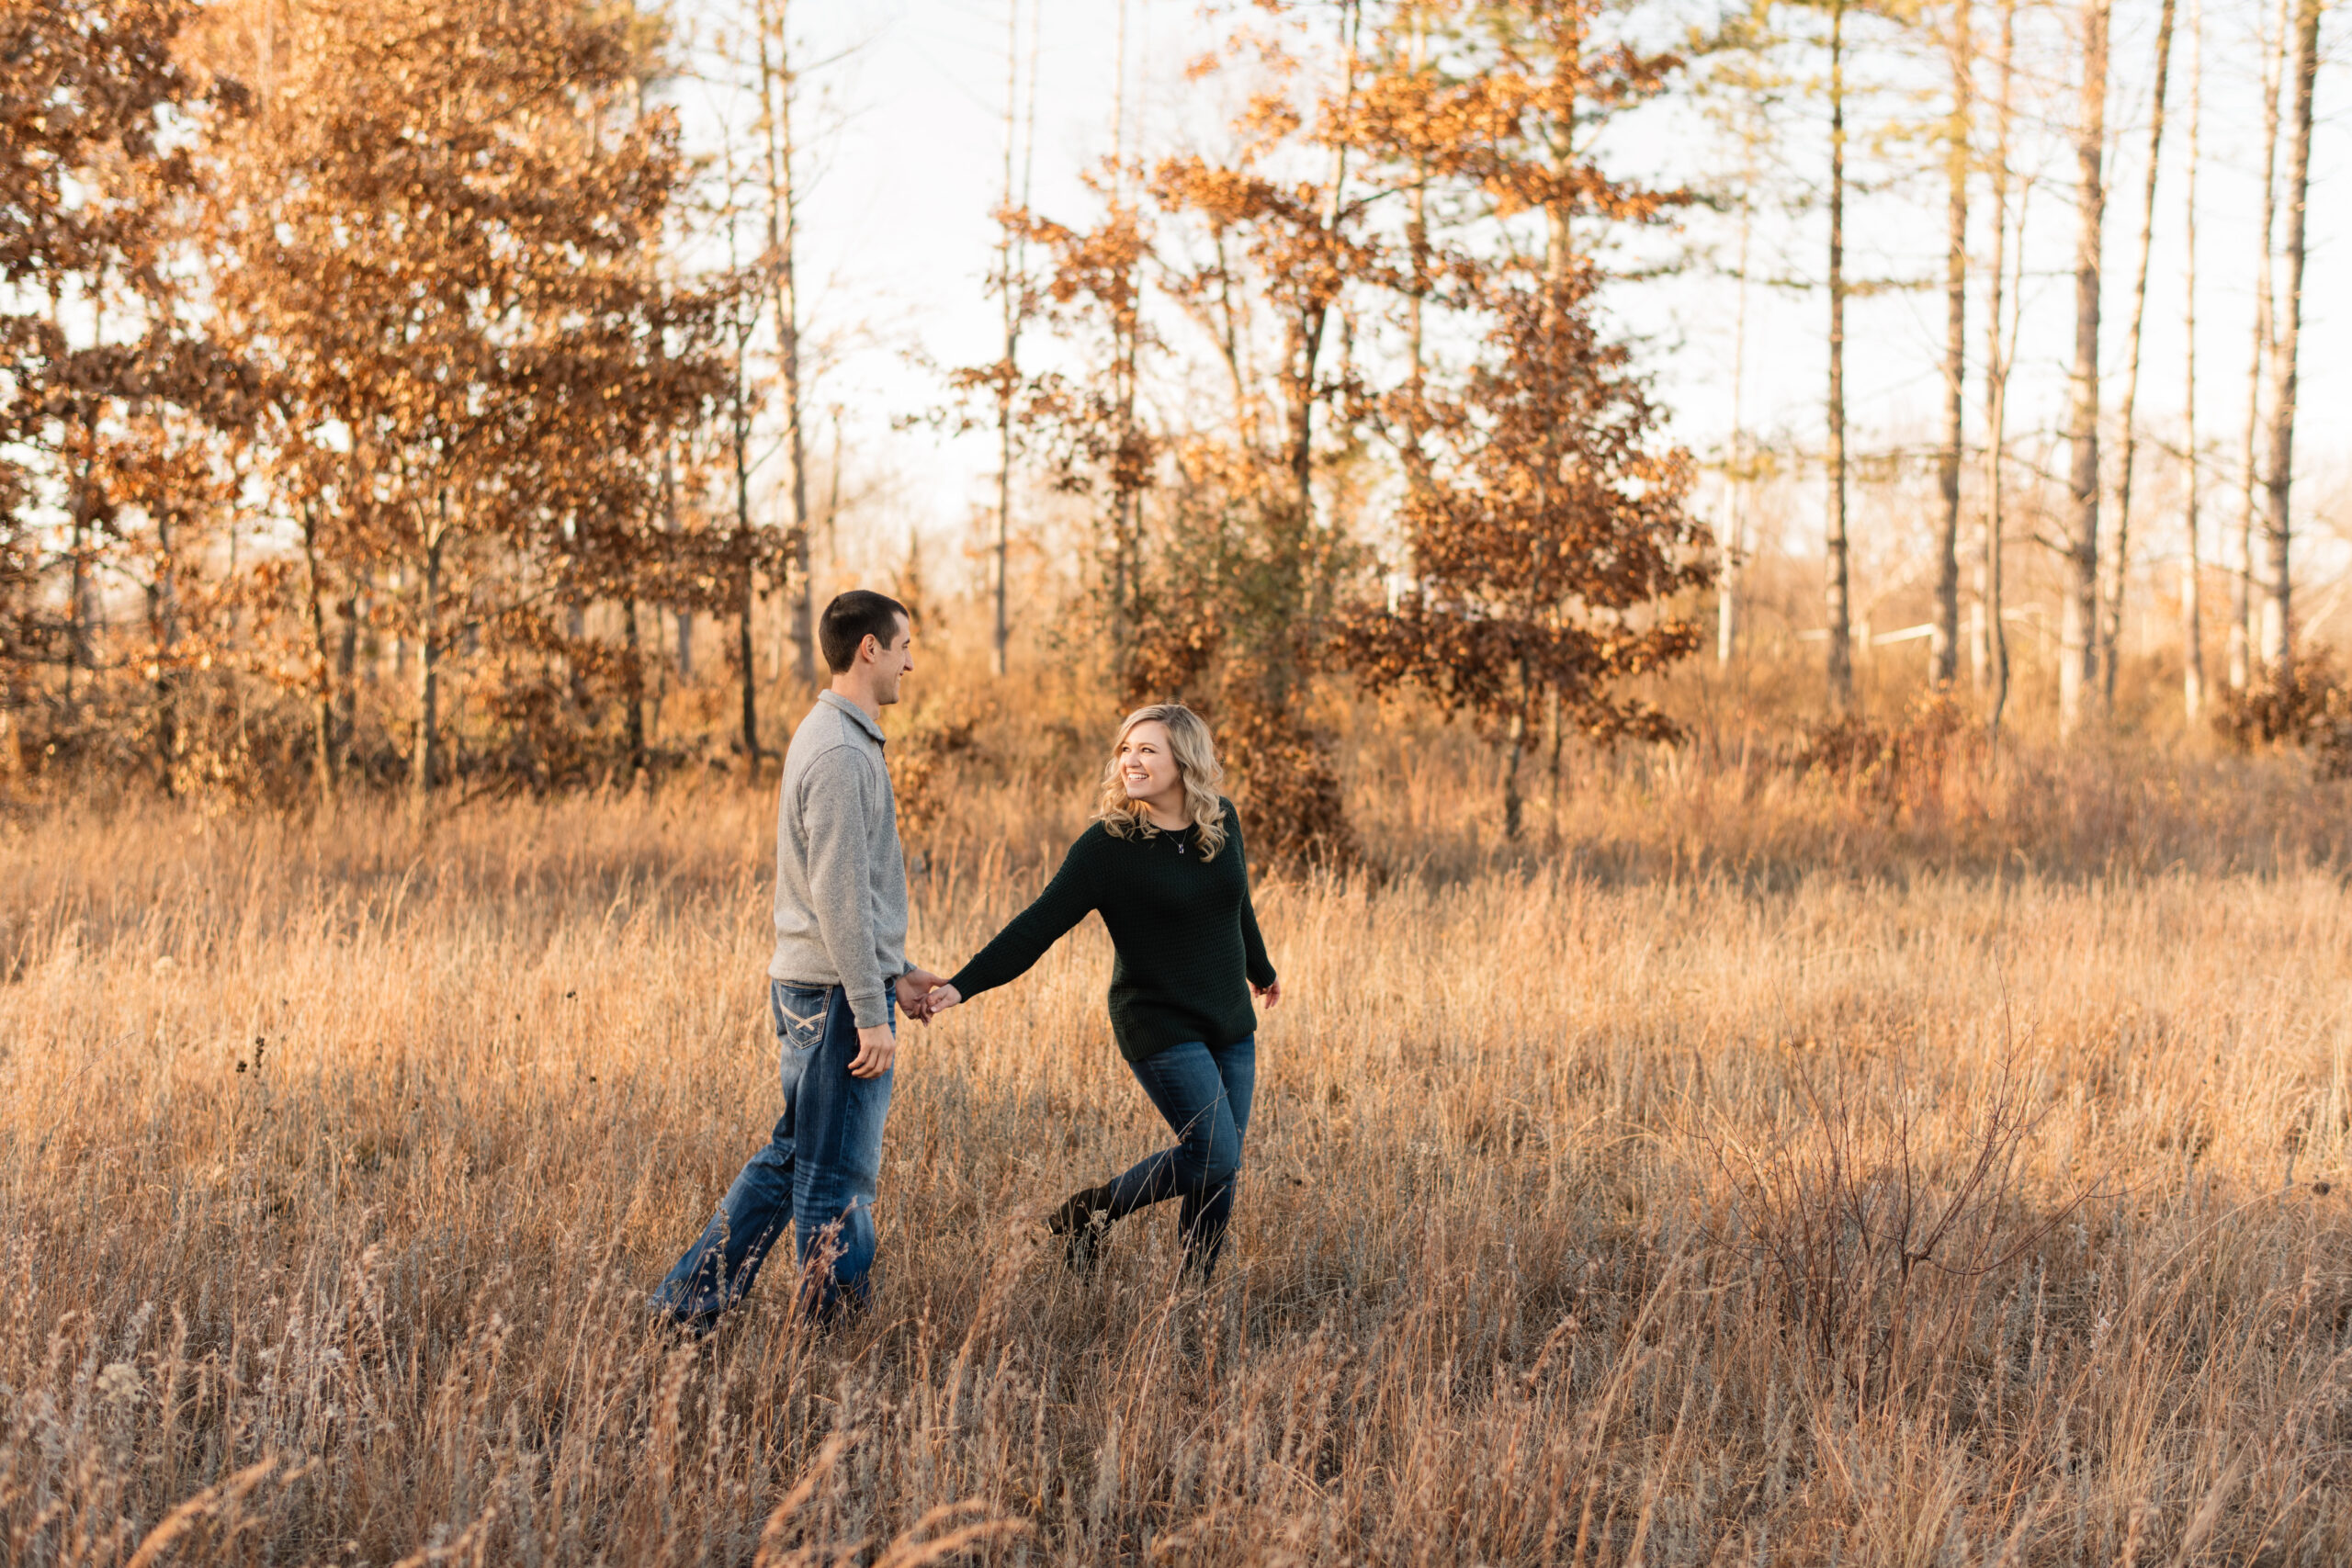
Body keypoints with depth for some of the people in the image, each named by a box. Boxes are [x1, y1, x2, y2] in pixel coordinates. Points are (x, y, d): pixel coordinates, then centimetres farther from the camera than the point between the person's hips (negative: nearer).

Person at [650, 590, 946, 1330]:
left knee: (793, 1156, 14)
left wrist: (895, 973, 19)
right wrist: (871, 1014, -20)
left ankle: (687, 1303, 16)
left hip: (810, 987, 10)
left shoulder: (835, 737, 16)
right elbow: (839, 895, -21)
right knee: (838, 1177, -1)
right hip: (836, 992, -10)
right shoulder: (841, 753, -17)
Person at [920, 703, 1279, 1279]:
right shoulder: (1107, 844, -13)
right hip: (1160, 1025, -5)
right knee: (1215, 1156, -14)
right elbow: (1039, 925, -16)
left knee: (1220, 1169, 4)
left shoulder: (1221, 821, 2)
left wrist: (1261, 971, 36)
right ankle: (1088, 1214, 5)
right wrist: (961, 986, -26)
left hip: (1230, 1024, 5)